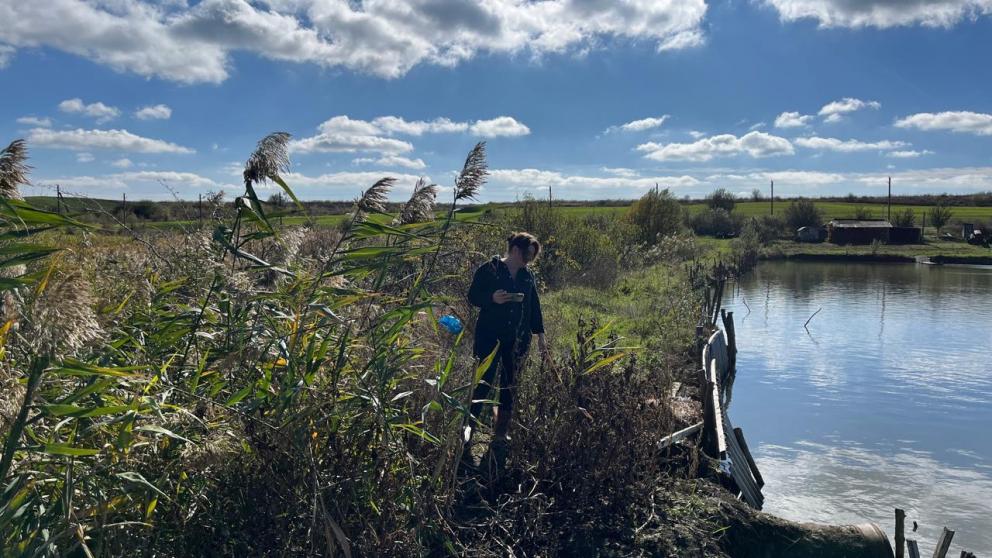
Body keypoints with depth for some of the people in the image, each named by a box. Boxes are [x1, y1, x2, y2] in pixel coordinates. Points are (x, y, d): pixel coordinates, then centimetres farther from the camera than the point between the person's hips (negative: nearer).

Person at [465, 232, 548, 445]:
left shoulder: (527, 276, 11)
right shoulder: (489, 269, -5)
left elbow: (534, 306, 17)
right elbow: (472, 296, -3)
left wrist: (540, 334, 13)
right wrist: (492, 298, -22)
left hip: (517, 339, 5)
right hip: (489, 337, -5)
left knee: (510, 384, 7)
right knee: (484, 381, -10)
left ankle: (501, 432, 17)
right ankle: (469, 426, -1)